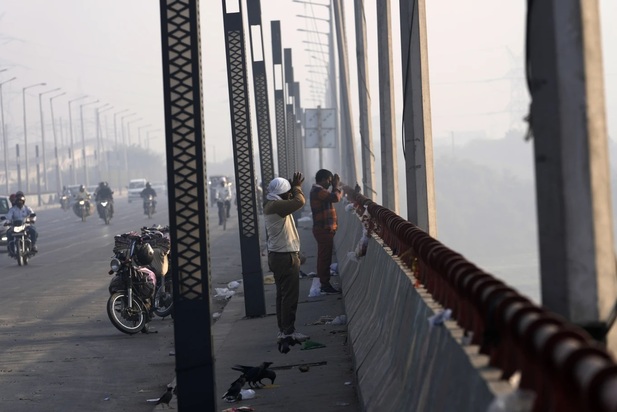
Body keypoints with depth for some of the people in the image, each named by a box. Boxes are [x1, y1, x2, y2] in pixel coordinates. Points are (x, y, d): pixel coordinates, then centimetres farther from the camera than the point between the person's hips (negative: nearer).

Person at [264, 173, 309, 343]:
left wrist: (295, 186, 9)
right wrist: (297, 186, -10)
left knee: (283, 295, 14)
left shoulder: (271, 205, 12)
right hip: (286, 257, -11)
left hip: (278, 256, 11)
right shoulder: (276, 206, -19)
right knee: (290, 295, -6)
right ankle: (288, 332, -4)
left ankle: (283, 330, 19)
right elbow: (299, 201, -29)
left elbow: (293, 202, 26)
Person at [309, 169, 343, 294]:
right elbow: (335, 197, -24)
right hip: (324, 229, -11)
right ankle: (325, 285, -7)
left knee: (323, 258, 14)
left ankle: (324, 284, 19)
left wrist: (336, 187, 8)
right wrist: (336, 185, -9)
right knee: (325, 258, -9)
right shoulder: (318, 191, -16)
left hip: (323, 229, 11)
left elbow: (334, 197, 19)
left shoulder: (317, 190, 18)